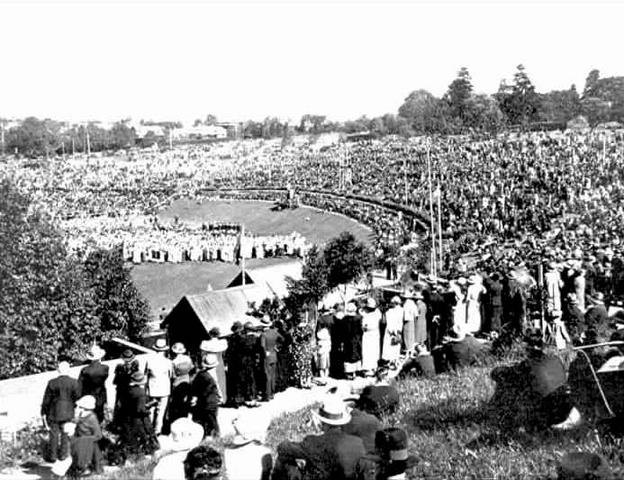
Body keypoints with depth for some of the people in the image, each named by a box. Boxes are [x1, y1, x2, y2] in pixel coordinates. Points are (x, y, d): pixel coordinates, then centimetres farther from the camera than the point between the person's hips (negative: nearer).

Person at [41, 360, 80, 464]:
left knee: (54, 434, 9)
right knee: (66, 433, 12)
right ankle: (63, 454, 16)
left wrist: (44, 412, 9)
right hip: (69, 413, 0)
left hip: (54, 412, 0)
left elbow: (46, 399, -2)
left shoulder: (52, 383, -9)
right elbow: (77, 398, -5)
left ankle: (53, 456, 13)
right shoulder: (74, 383, -10)